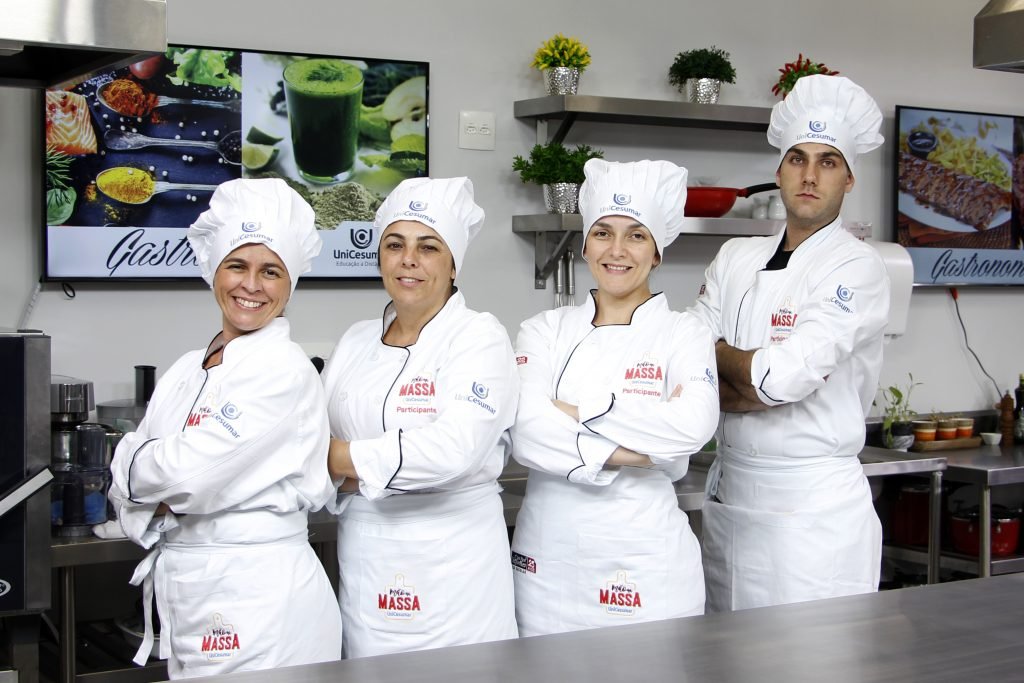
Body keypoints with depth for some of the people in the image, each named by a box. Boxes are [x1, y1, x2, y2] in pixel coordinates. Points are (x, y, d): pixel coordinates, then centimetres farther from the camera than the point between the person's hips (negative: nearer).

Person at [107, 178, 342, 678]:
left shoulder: (284, 371, -13)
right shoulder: (186, 372, 11)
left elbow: (190, 472, -21)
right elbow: (126, 491, 9)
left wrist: (135, 463, -2)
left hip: (260, 601, -7)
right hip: (180, 594, 7)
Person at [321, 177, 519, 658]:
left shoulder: (479, 337, -8)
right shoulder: (356, 341, 11)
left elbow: (455, 447, -22)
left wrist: (348, 458, -14)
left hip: (452, 560, -5)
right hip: (364, 559, 5)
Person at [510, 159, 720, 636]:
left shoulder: (684, 335, 0)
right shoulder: (544, 330, 5)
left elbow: (693, 426, -20)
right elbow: (527, 431, -12)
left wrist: (578, 410, -16)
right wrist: (625, 453, -19)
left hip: (644, 560, -2)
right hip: (548, 556, 2)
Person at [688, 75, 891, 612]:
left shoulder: (857, 269, -9)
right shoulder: (736, 257, 9)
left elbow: (781, 376, -22)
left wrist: (717, 353, -4)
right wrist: (761, 381, -14)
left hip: (814, 506, -5)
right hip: (727, 493, 6)